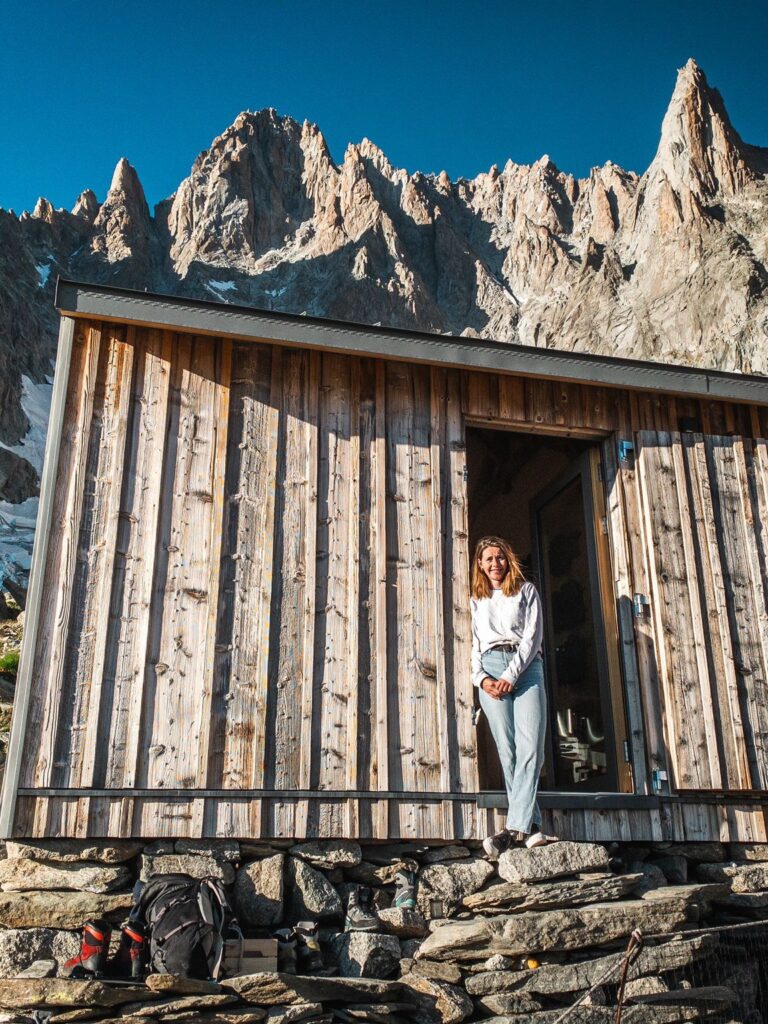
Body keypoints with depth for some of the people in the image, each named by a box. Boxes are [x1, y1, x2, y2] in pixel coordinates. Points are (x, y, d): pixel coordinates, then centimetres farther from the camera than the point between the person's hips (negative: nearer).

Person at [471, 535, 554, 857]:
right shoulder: (477, 600, 21)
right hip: (490, 669, 2)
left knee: (530, 746, -16)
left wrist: (511, 674, -9)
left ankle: (515, 827, -20)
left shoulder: (526, 591, 12)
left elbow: (532, 636, 2)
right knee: (508, 750, -7)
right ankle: (531, 826, -5)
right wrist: (481, 677, 0)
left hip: (525, 667, -2)